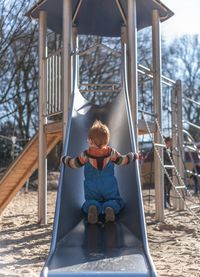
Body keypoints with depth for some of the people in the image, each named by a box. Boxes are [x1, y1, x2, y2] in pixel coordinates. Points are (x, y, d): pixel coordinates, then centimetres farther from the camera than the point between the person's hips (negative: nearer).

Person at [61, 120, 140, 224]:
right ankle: (110, 208, -22)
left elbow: (74, 163, -1)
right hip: (109, 187, 1)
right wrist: (133, 156, 22)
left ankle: (92, 207, -20)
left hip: (91, 189, 0)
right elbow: (122, 160, 3)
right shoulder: (111, 152, -6)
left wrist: (65, 159, 19)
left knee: (90, 201, 19)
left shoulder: (86, 155, -10)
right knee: (116, 201, 16)